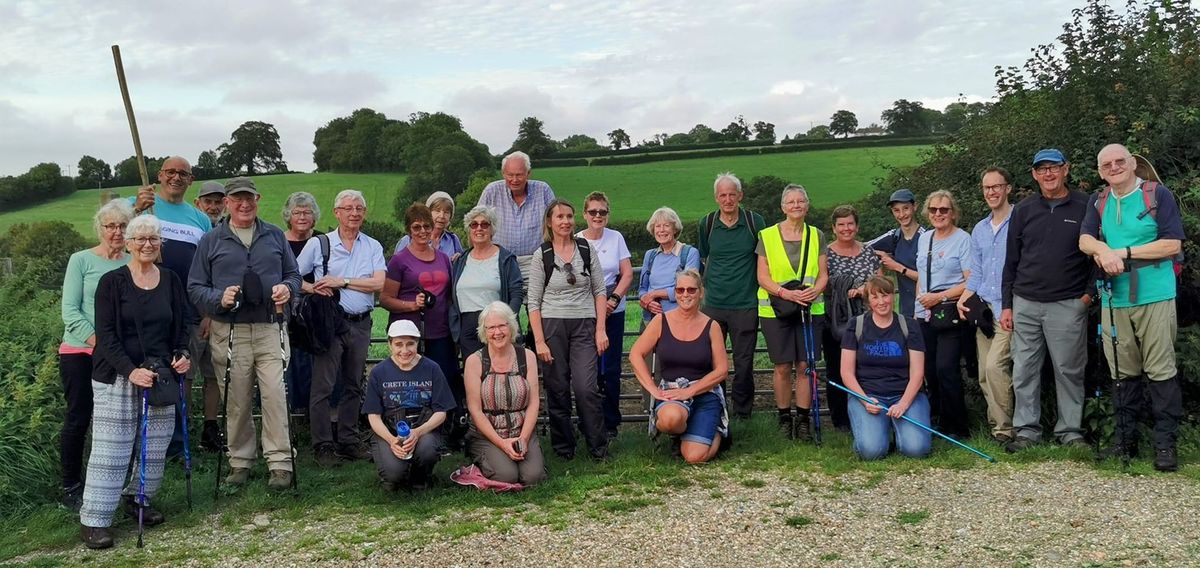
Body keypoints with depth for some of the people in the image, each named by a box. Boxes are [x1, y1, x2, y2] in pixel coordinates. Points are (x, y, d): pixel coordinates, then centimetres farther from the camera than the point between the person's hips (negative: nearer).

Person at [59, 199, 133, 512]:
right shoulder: (82, 260, -2)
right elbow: (70, 312, -6)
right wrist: (98, 343, -15)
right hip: (80, 353, -3)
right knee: (78, 419, 1)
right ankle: (71, 488, 13)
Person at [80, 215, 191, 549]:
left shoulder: (171, 281, 8)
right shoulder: (112, 282, -4)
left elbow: (181, 326, 14)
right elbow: (106, 336, -9)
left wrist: (182, 354, -5)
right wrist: (131, 370, -20)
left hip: (161, 376, 4)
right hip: (117, 378, -4)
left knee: (156, 447, 9)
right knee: (111, 450, -5)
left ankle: (136, 499, 29)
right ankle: (93, 520, 3)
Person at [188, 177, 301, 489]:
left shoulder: (275, 236, 13)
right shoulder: (211, 240, 8)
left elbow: (293, 274, 19)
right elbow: (195, 288, 7)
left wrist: (286, 288, -4)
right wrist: (219, 298, -13)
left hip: (269, 328, 1)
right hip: (228, 332, 0)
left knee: (275, 395, -8)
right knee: (237, 402, 5)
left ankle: (280, 463, -2)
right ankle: (240, 461, 19)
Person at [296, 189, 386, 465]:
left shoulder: (373, 247, 8)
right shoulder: (318, 244, 3)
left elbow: (379, 283, -6)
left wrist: (343, 281, -11)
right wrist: (312, 288, -14)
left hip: (360, 323, 3)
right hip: (330, 321, -3)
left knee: (354, 386, 11)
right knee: (323, 386, -5)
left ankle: (348, 442, 20)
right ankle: (322, 446, 2)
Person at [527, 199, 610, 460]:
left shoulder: (586, 249, 4)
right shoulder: (541, 255, -1)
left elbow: (600, 290, 7)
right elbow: (533, 302, -1)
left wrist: (600, 329, 0)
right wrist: (539, 341, -7)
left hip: (584, 326, 1)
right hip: (552, 325, -1)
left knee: (586, 388, -8)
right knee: (557, 389, 3)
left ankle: (598, 446, 6)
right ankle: (563, 446, 18)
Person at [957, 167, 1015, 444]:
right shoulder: (979, 230, 18)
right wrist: (964, 297, 4)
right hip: (985, 308, 7)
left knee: (995, 365, -19)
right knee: (984, 374, 6)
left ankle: (1004, 429, -10)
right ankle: (995, 425, 16)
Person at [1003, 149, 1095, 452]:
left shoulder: (1085, 207, 0)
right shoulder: (1023, 210, 8)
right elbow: (1011, 260, 10)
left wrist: (1090, 292, -4)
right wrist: (1006, 305, 7)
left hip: (1068, 305, -3)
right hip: (1025, 304, 3)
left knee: (1069, 370, 3)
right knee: (1024, 370, 4)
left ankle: (1070, 430, 14)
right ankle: (1026, 429, 12)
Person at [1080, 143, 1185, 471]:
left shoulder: (1158, 195, -1)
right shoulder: (1098, 203, 14)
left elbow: (1172, 244, -8)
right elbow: (1085, 240, 5)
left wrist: (1124, 253, -10)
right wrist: (1104, 250, -16)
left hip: (1155, 297, -4)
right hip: (1114, 300, 4)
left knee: (1161, 370, -3)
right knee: (1122, 372, 9)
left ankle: (1165, 442, 3)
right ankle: (1125, 438, 17)